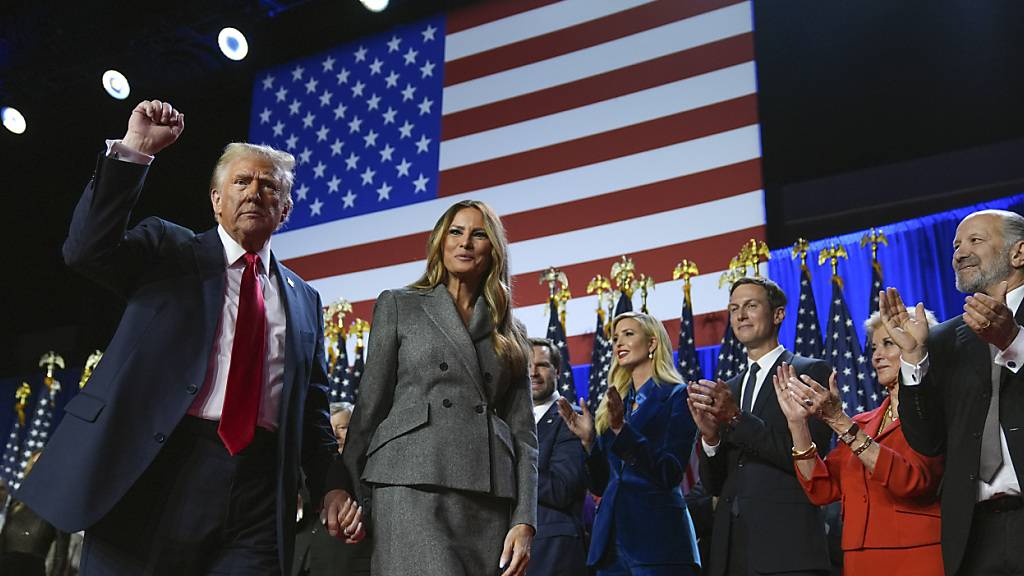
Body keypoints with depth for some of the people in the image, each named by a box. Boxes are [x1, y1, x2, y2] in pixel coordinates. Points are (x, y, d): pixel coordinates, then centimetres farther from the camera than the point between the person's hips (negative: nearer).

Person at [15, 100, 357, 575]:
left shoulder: (303, 299, 19)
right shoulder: (168, 249, 11)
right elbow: (87, 250, -7)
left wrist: (330, 485, 7)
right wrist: (133, 149, -12)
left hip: (259, 492, 3)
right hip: (155, 471, -2)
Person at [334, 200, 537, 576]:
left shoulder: (509, 335, 20)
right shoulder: (398, 306, 13)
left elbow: (523, 431, 12)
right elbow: (369, 406, 9)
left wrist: (524, 520, 0)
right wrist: (352, 499, 1)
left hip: (491, 498, 3)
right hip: (413, 487, -3)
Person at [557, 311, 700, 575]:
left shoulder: (676, 396, -2)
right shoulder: (614, 403, 14)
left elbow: (671, 473, -12)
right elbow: (600, 485, 14)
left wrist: (622, 428, -20)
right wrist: (589, 440, -2)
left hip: (656, 537, -5)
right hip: (609, 539, 5)